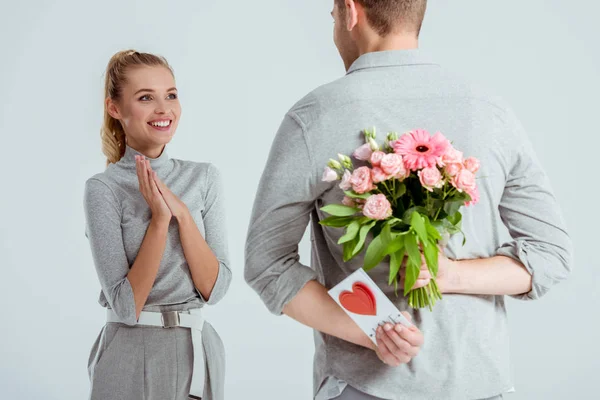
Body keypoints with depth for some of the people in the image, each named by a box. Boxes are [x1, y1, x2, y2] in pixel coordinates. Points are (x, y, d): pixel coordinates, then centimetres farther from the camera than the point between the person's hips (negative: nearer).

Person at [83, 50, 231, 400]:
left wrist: (182, 213, -17)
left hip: (199, 351, 4)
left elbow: (215, 288, -6)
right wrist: (159, 220, -22)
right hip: (131, 357, -3)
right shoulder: (103, 189, -10)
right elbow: (126, 306, -15)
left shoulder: (205, 177, 0)